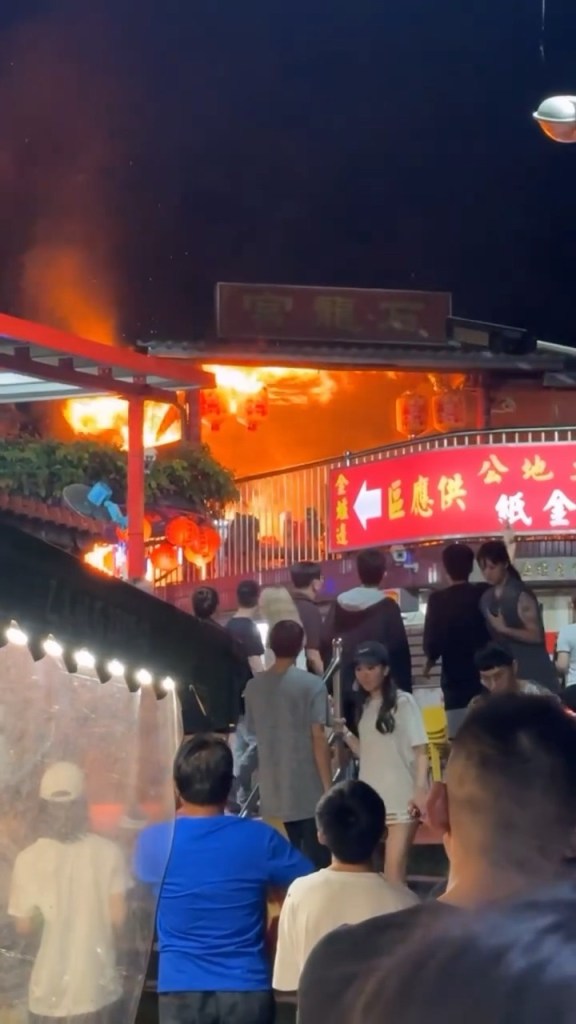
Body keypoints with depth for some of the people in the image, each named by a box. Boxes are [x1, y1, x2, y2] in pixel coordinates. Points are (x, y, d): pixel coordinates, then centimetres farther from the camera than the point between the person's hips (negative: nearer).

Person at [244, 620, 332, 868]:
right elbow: (318, 738, -14)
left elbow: (255, 731, 12)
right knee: (316, 860, 2)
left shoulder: (254, 686, 4)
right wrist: (329, 787, -11)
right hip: (310, 789, -5)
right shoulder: (312, 685, -10)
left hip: (276, 788, 5)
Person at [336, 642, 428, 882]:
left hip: (402, 797, -6)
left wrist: (421, 790, -18)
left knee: (394, 870, -10)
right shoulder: (365, 706, 14)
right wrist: (343, 731, 2)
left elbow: (420, 750, -7)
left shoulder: (403, 702, -4)